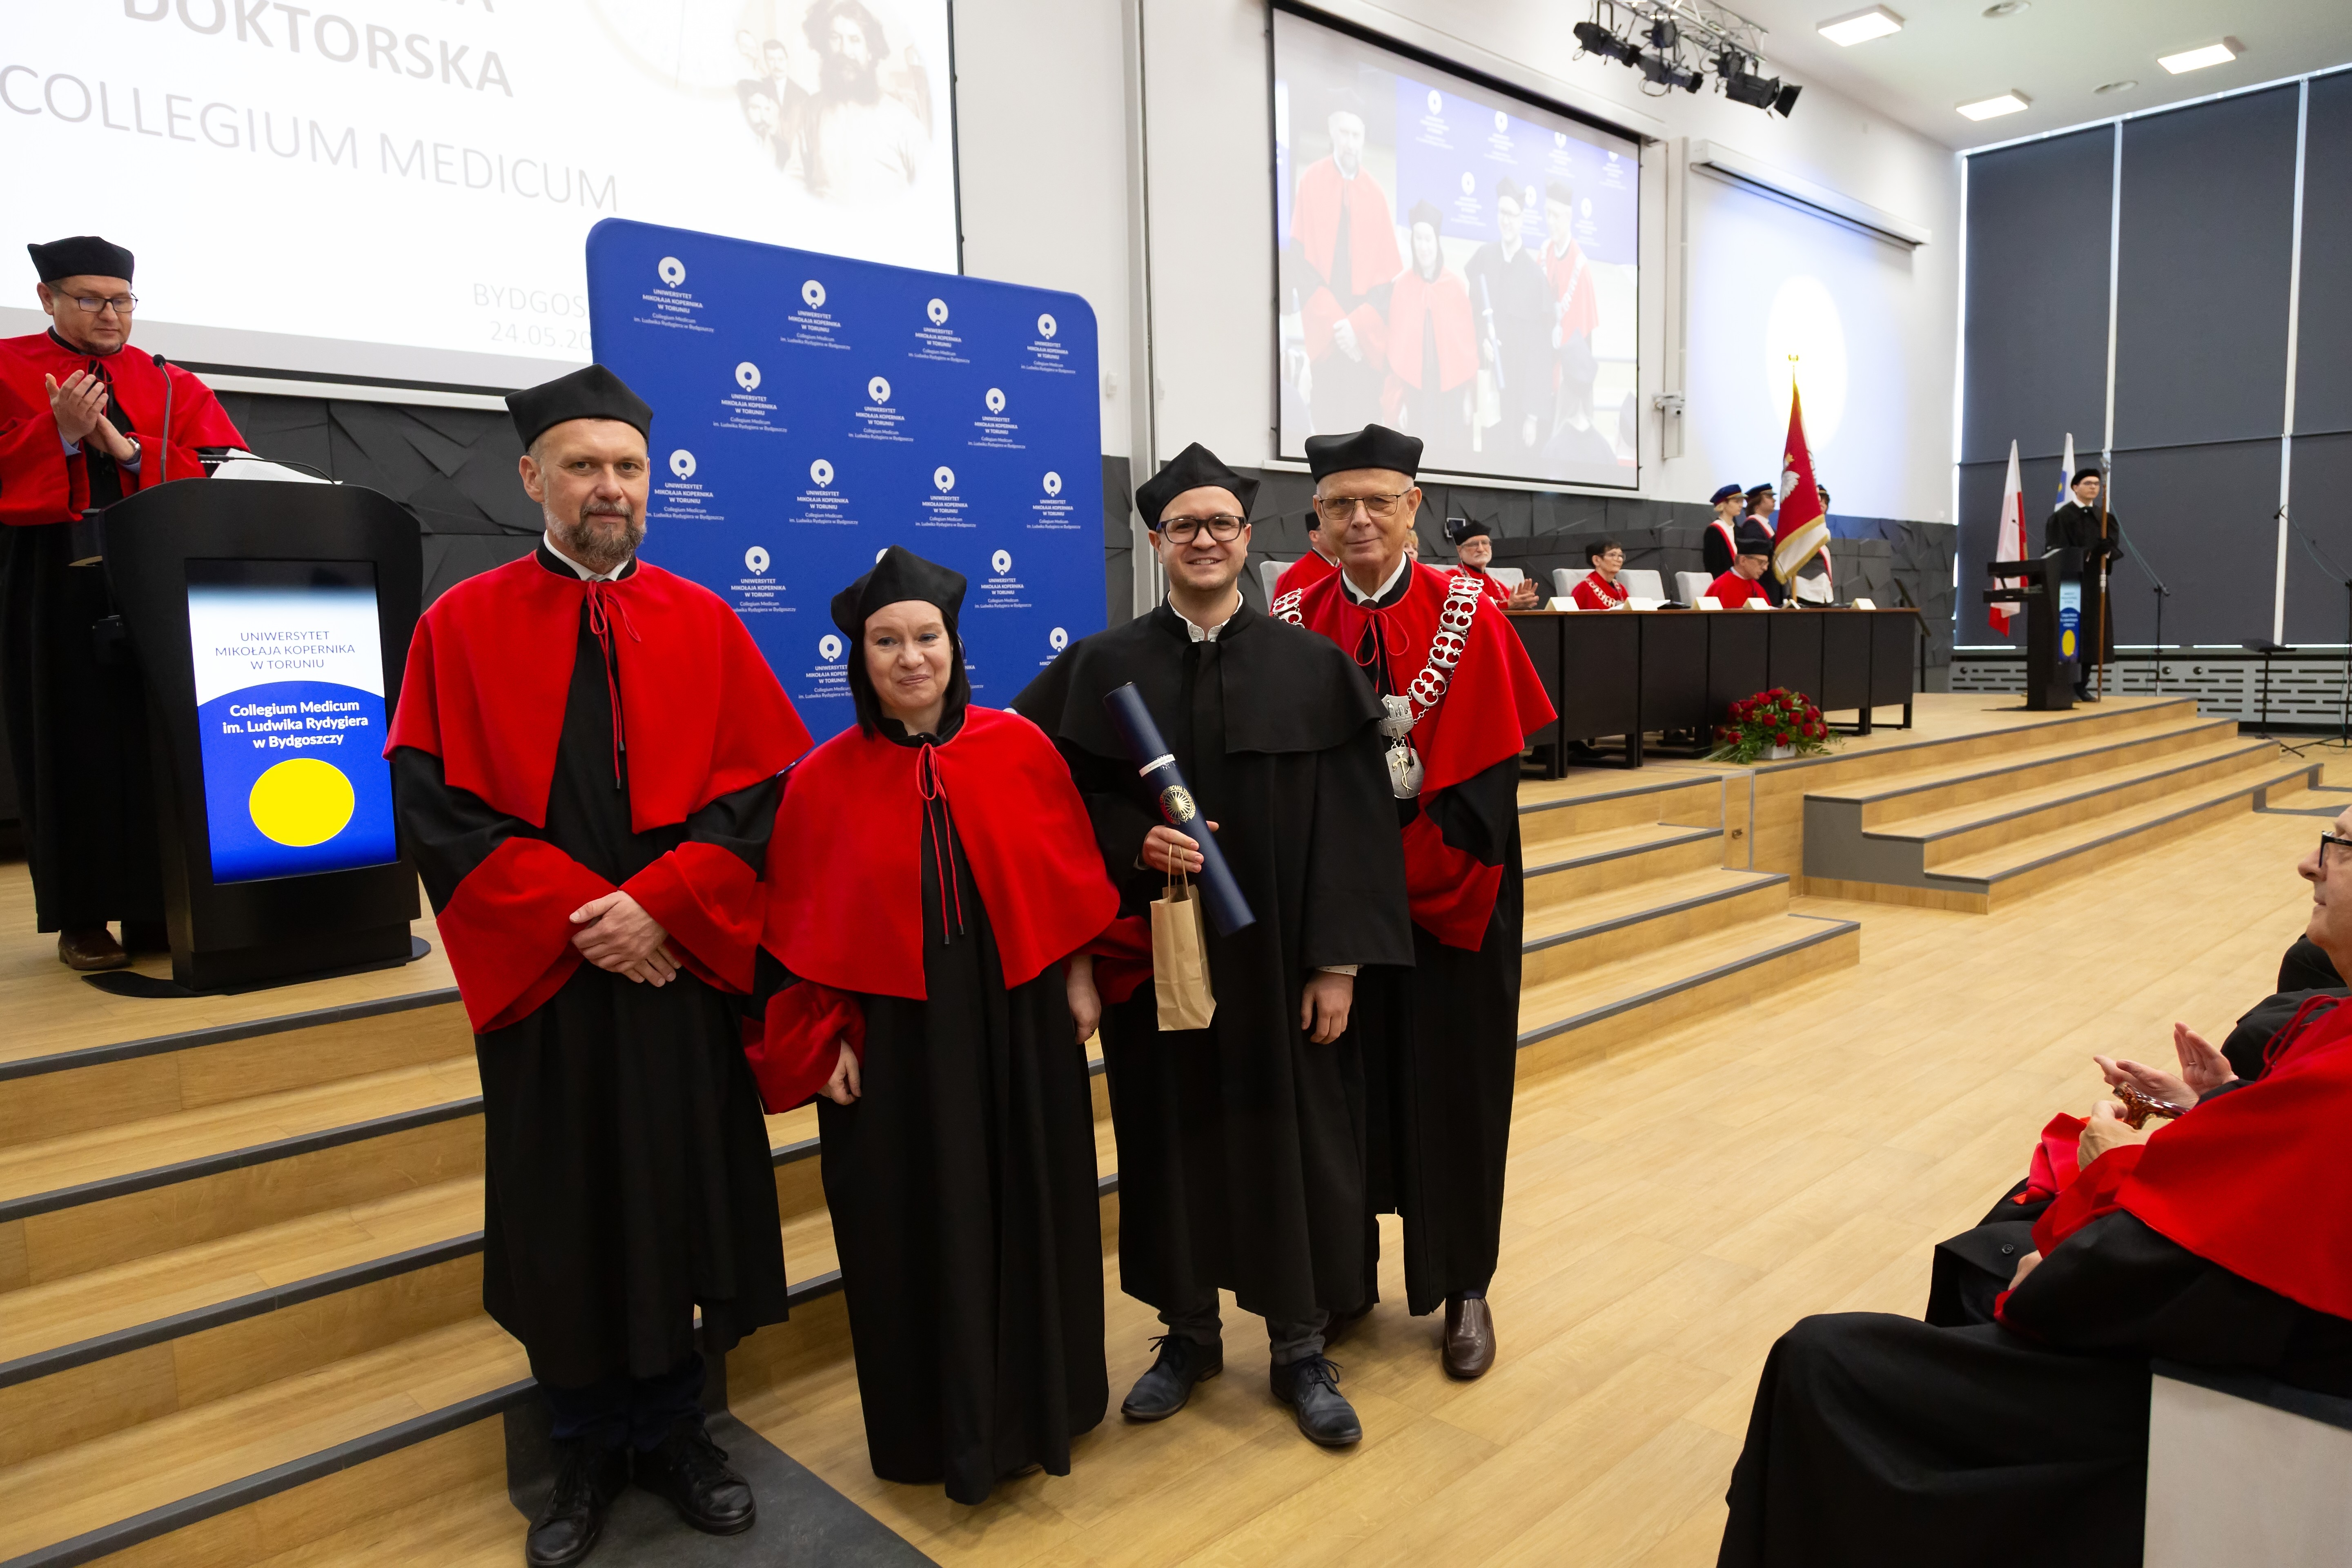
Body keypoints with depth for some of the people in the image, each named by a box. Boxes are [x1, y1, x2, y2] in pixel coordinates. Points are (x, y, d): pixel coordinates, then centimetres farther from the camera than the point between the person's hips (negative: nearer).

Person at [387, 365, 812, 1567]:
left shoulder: (704, 624, 5)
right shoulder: (462, 627, 1)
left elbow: (764, 789, -2)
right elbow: (437, 806, -6)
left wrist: (660, 905, -14)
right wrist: (575, 915, -15)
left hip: (682, 971, 1)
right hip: (541, 976, -1)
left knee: (678, 1201, 9)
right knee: (562, 1217, 10)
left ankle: (671, 1432, 29)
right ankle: (585, 1452, 29)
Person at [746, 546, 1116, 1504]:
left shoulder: (1019, 748, -4)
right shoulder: (821, 783, -6)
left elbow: (1071, 875, 4)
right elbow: (798, 933, -2)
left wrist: (1082, 976, 2)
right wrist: (825, 1043, -6)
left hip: (1018, 1027, 2)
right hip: (892, 1045, -1)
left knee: (1031, 1213, 15)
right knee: (915, 1235, 11)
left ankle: (1038, 1405, 38)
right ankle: (939, 1430, 33)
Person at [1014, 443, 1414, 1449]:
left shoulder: (1314, 667, -1)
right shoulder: (1101, 667, 0)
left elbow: (1351, 826, -4)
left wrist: (1338, 961, -8)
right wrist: (1135, 844, -19)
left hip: (1279, 959, 0)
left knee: (1291, 1138, 8)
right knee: (1172, 1139, 12)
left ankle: (1300, 1347, 28)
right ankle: (1189, 1331, 33)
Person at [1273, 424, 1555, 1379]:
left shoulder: (1465, 617, -4)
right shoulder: (1294, 625, 2)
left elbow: (1484, 774, -10)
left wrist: (1396, 875, -15)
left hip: (1447, 894, -1)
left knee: (1451, 1086, 9)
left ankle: (1464, 1289, 26)